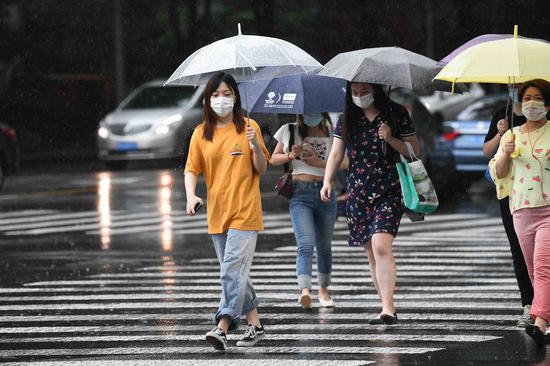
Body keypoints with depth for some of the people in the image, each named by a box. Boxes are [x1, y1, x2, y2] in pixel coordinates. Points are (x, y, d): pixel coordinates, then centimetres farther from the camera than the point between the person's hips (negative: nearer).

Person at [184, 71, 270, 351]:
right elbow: (191, 169, 5)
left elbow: (261, 169, 1)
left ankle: (222, 327, -22)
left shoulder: (248, 128, 0)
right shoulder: (201, 134, 7)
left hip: (245, 212, -5)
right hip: (217, 213, 5)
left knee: (233, 269, -15)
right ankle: (255, 325, 20)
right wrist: (191, 196, -14)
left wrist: (255, 145, -18)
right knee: (234, 272, 10)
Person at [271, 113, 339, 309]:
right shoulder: (290, 131, 6)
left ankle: (323, 290, 28)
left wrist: (319, 163, -12)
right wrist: (290, 155, -6)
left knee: (324, 245, 12)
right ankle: (304, 290, -32)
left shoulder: (331, 133, 7)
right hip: (300, 193, -2)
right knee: (305, 243, -19)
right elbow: (274, 159, 13)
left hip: (325, 192, 2)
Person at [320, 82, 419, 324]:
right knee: (372, 253, 7)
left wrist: (390, 139, -15)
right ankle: (387, 308, 15)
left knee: (381, 247, -20)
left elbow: (414, 151, 2)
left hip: (388, 192, -4)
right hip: (359, 193, 4)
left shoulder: (396, 114, 0)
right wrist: (327, 181, -10)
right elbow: (336, 153, 5)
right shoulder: (348, 119, 9)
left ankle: (388, 310, -23)